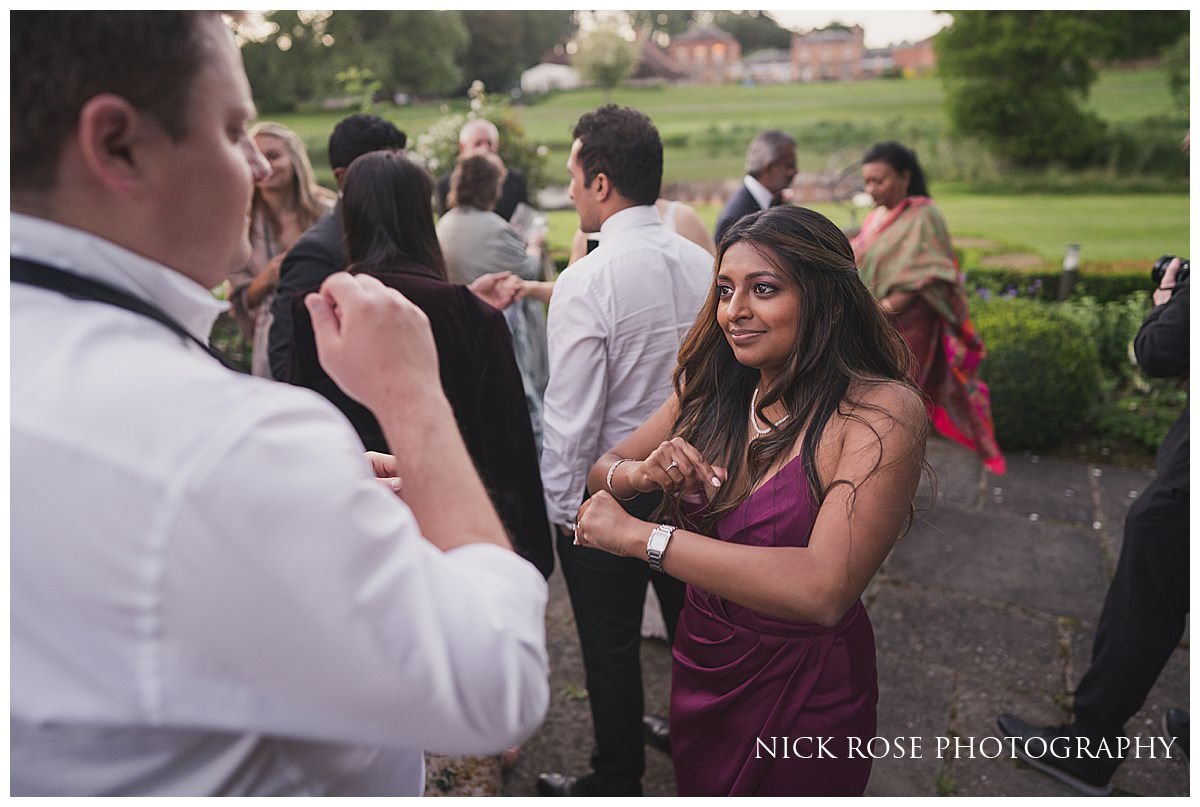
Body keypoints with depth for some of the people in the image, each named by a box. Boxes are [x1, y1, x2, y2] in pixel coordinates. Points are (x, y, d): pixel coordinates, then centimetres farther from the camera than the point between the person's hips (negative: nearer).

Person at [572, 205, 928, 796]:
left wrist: (639, 535, -32)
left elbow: (824, 590, -35)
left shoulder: (884, 410, -24)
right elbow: (601, 470, 0)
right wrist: (642, 473, -24)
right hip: (699, 662, 5)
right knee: (695, 788, 27)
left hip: (806, 688, -4)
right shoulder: (711, 390, -7)